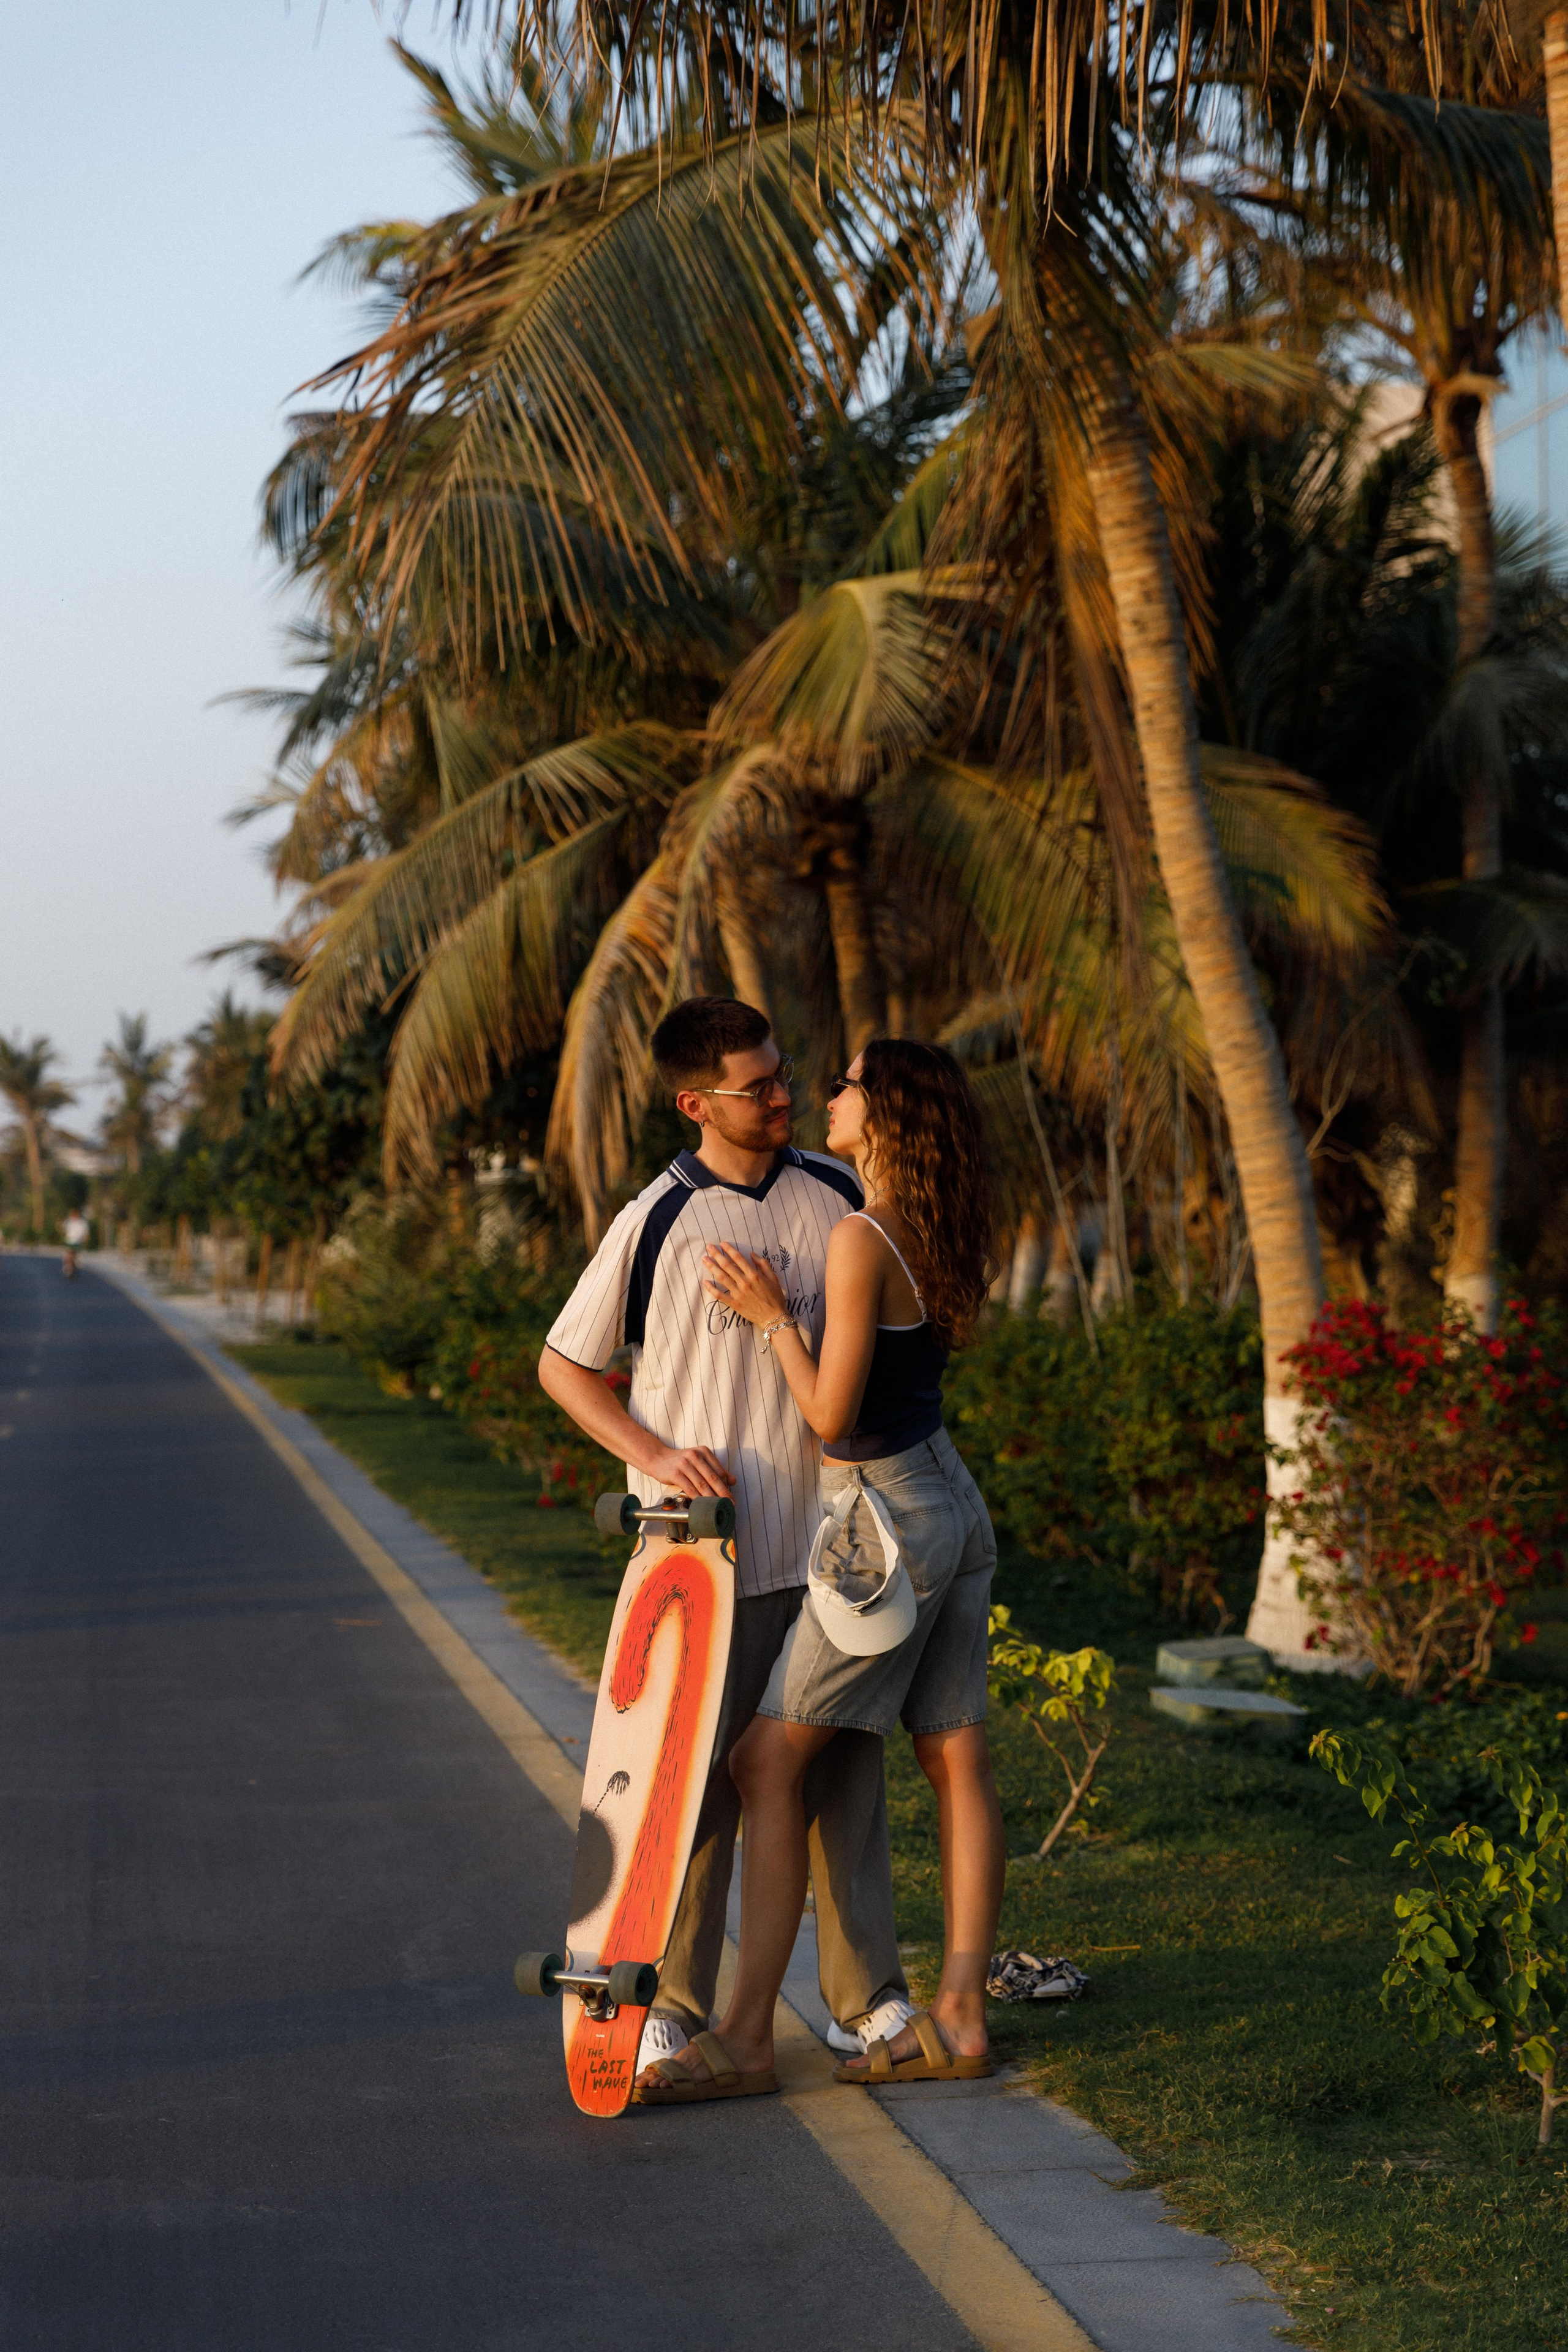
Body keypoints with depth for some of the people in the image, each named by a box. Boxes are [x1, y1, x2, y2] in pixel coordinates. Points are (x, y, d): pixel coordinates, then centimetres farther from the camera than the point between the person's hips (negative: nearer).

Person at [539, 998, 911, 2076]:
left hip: (831, 1535, 4)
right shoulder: (658, 1224, -8)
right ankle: (675, 2005, 11)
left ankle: (867, 1992, 16)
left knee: (846, 1761, 8)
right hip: (712, 1545, -4)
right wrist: (655, 1455, -11)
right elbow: (563, 1365, 1)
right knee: (702, 1772, 0)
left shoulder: (840, 1195, 3)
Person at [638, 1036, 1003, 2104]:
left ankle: (746, 2037, -6)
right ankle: (959, 2017, 12)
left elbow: (833, 1416, -18)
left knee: (770, 1763, -6)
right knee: (956, 1761, 8)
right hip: (953, 1502, 9)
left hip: (890, 1523, -9)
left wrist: (772, 1315, -8)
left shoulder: (860, 1241, -19)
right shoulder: (935, 1236, 7)